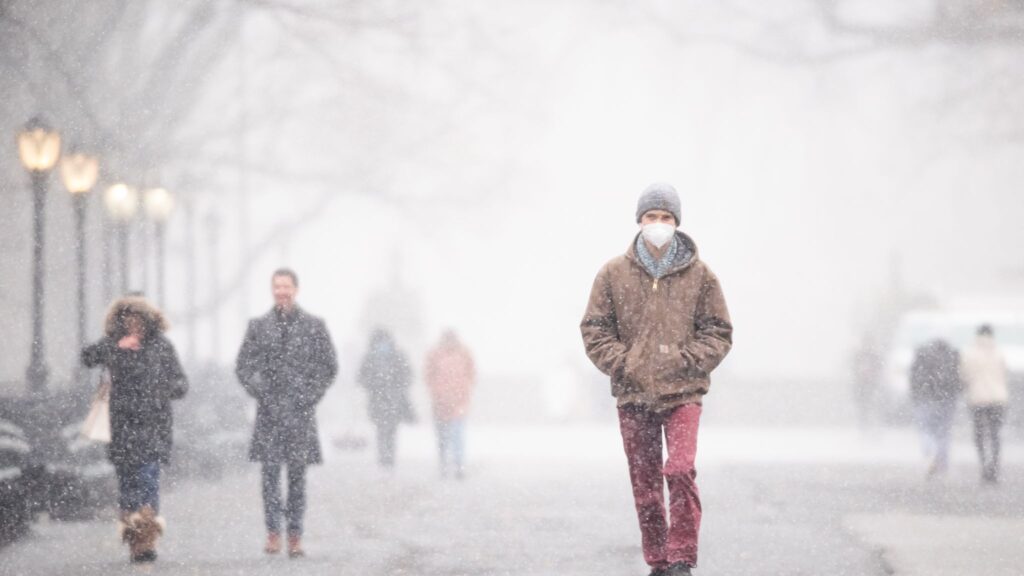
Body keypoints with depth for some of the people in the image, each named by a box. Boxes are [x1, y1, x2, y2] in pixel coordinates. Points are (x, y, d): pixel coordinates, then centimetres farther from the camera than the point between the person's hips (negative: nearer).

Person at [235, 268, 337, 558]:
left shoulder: (314, 326, 4)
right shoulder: (259, 326, 7)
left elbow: (329, 367, 7)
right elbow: (243, 366, 9)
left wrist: (309, 397, -2)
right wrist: (260, 394, -3)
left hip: (300, 412, -1)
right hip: (270, 411, 1)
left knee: (297, 473, 1)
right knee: (270, 471, -5)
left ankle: (295, 536, 4)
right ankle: (273, 533, -2)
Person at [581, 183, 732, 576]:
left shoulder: (699, 275, 3)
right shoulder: (614, 273, 4)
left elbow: (718, 332, 6)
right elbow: (594, 328, 6)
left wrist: (687, 362, -8)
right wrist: (621, 363, -7)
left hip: (682, 393, -2)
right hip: (633, 395, 2)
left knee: (680, 470, -20)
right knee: (644, 483, 7)